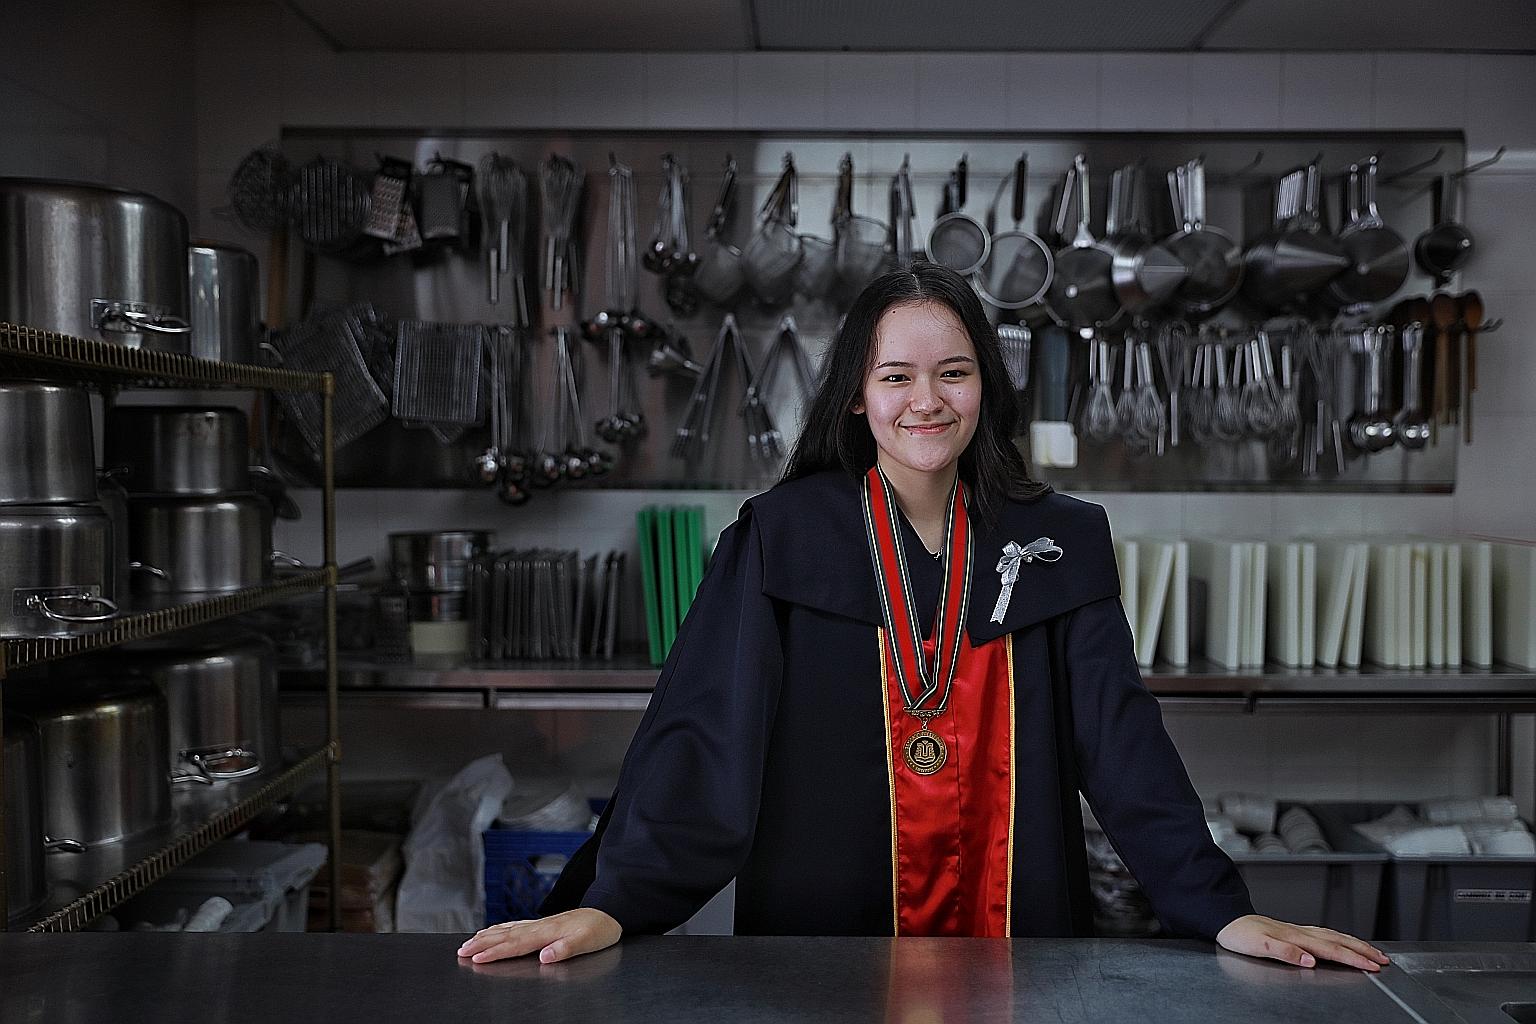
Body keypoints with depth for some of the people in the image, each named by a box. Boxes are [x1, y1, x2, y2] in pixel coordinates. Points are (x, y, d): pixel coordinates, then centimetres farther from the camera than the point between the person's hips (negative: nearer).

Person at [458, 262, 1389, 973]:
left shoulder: (1060, 544, -1)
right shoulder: (782, 537, -7)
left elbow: (1121, 738, -4)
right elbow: (703, 733, -13)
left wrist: (1222, 910, -13)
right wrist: (612, 902, -23)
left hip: (1014, 941, 2)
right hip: (820, 941, -2)